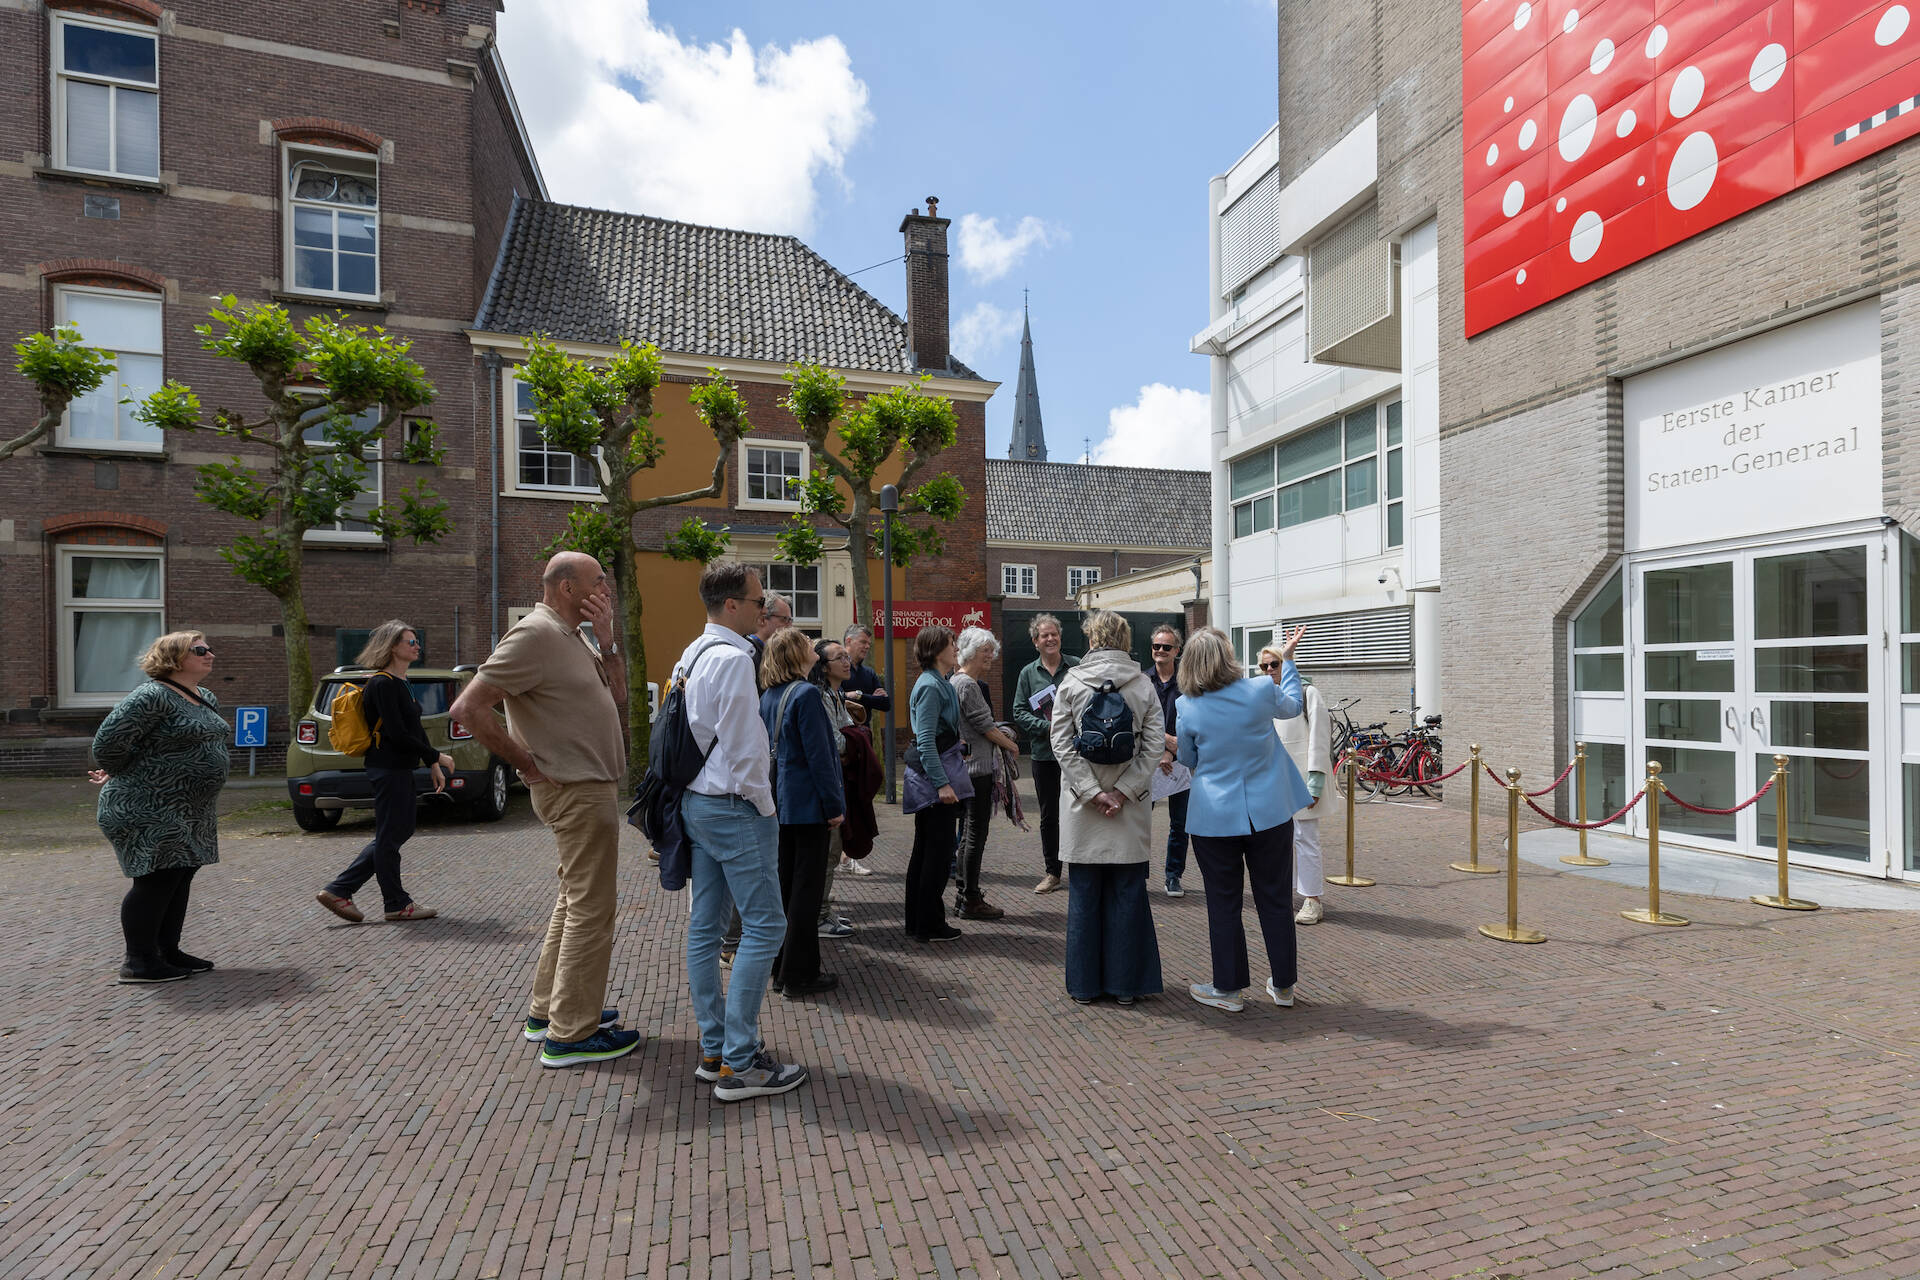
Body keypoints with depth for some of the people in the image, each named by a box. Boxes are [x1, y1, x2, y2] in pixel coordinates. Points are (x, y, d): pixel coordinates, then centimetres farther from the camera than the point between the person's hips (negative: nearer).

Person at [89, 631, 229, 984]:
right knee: (155, 880, -4)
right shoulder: (151, 697, -18)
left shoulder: (208, 700, 11)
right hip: (149, 811, -9)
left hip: (190, 811, 9)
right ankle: (139, 963, 5)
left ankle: (168, 950, 23)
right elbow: (108, 742, -21)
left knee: (180, 878, 13)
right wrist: (122, 778, -4)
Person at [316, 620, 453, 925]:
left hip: (400, 768, 10)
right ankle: (397, 904, 14)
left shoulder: (400, 683, 16)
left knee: (399, 832, 15)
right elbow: (397, 734, -21)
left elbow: (415, 728, 19)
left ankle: (338, 890, 20)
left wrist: (432, 764, 15)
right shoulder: (383, 684, -15)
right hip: (388, 769, -10)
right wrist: (436, 756, -15)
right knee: (390, 836, 2)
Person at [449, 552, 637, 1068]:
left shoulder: (575, 637, 13)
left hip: (592, 788, 10)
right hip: (578, 792, -10)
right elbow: (467, 708, -22)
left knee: (574, 900, 19)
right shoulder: (535, 634, -17)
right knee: (590, 908, -3)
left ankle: (547, 1010, 32)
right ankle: (570, 1034, 9)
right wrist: (529, 765, -17)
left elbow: (617, 697, 11)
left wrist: (606, 639, 0)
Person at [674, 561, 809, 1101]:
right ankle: (739, 1065, 1)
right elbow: (742, 749, -19)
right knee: (764, 926, -4)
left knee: (705, 927, 12)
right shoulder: (733, 658, -17)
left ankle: (714, 1051, 23)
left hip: (695, 802, 10)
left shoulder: (690, 656, 13)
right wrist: (764, 807, -7)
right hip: (734, 806, -10)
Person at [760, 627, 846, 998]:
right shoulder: (806, 693, -17)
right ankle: (800, 974, 7)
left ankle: (781, 966, 25)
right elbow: (819, 755, -18)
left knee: (785, 882, 16)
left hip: (779, 801, 9)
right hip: (808, 803, -8)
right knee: (807, 887, 0)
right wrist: (835, 804, -13)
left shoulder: (769, 695, 9)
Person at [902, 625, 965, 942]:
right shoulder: (931, 687, -17)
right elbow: (926, 742, -22)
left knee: (924, 850, 15)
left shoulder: (939, 683, 14)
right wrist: (942, 783, -23)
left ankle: (917, 922, 25)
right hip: (935, 776, -11)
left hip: (929, 779, 11)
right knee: (938, 853, -1)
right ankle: (929, 925, 9)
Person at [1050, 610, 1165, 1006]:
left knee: (1084, 896, 9)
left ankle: (1085, 983, 18)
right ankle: (1125, 983, 18)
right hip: (1131, 810, 1)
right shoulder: (1144, 685, 0)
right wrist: (1124, 791, -7)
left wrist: (1092, 792, -8)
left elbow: (1062, 745, -8)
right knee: (1127, 895, 10)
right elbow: (1154, 746, -6)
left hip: (1083, 810, 0)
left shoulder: (1071, 683, -3)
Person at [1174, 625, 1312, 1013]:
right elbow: (1291, 706, 16)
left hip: (1215, 817, -1)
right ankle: (1283, 985, 27)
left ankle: (1228, 988, 19)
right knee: (1275, 899, 14)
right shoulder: (1262, 690, -9)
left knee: (1223, 904, 10)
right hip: (1269, 812, 1)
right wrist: (1287, 658, 27)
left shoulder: (1187, 707, -9)